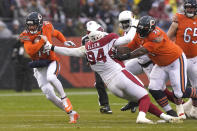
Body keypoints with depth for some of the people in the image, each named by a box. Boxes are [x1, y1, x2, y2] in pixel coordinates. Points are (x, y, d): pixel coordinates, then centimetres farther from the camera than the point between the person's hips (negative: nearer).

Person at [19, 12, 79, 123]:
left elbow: (57, 33, 17)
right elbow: (30, 51, -27)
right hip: (38, 67, 2)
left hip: (52, 62, -2)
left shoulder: (47, 28, -6)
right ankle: (72, 113, 7)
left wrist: (65, 42, 3)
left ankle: (64, 97, -13)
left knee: (51, 77, -37)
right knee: (50, 96, -6)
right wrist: (42, 40, -28)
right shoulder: (26, 36, -10)